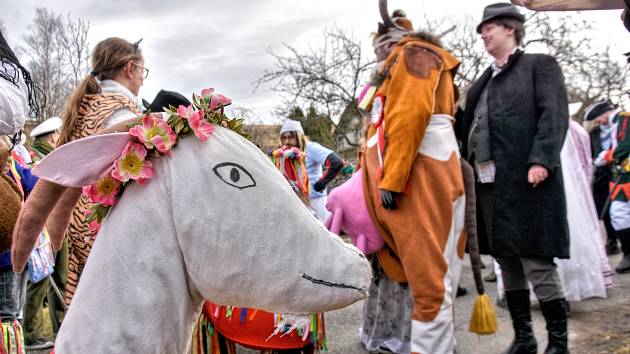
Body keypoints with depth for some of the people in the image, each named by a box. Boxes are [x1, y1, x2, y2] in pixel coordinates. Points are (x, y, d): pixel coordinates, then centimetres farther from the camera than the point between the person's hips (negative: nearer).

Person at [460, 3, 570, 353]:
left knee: (537, 261, -5)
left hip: (526, 180, -7)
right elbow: (469, 127, 21)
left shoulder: (540, 65, 4)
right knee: (508, 261, 11)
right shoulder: (483, 82, 23)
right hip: (489, 183, 7)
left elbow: (555, 116, -9)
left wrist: (540, 160, -20)